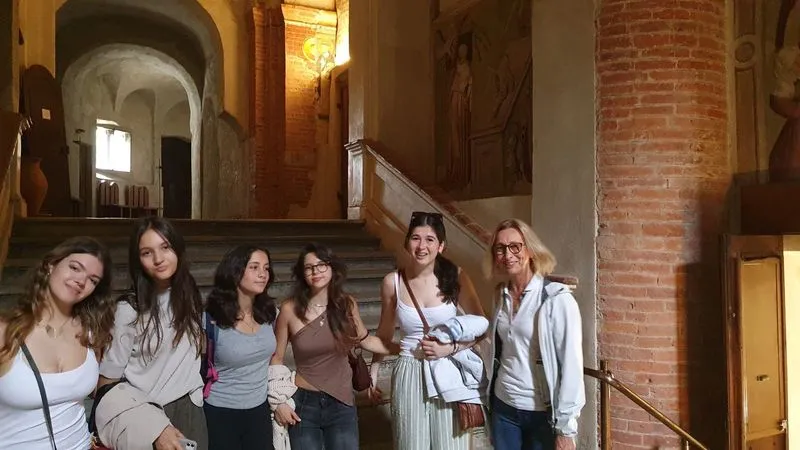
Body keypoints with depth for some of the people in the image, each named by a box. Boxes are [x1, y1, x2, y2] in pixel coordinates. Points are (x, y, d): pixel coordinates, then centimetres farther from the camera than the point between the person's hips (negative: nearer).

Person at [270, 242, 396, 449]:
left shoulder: (346, 304, -5)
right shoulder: (290, 309, -11)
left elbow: (365, 340, 10)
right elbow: (276, 358, -2)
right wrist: (278, 401, -6)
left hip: (342, 402, 2)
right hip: (304, 402, -1)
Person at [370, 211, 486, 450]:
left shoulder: (455, 276, -8)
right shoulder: (392, 282, -5)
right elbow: (384, 334, 9)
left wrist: (450, 348, -14)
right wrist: (373, 375, 12)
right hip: (410, 375, 1)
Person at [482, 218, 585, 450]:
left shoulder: (557, 299, -14)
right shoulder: (501, 296, 3)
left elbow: (571, 364, -15)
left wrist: (565, 429, -14)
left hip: (544, 413, -5)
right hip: (503, 407, 5)